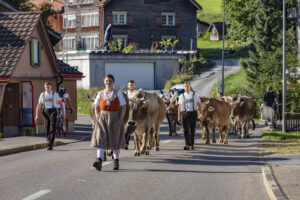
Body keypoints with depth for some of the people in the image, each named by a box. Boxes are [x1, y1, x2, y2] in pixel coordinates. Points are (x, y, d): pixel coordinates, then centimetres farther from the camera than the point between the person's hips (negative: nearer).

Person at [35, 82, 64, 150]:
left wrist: (63, 112, 4)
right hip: (45, 112, 3)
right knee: (47, 128, 5)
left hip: (53, 112, -3)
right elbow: (38, 106, 6)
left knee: (52, 128, -15)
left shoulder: (55, 94, 0)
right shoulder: (42, 95, 6)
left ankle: (50, 144, -22)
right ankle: (50, 144, 20)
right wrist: (36, 115, -1)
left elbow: (61, 103, 7)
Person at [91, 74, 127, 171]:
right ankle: (99, 161, -24)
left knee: (116, 140, 7)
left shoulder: (118, 93, 0)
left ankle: (116, 161, 21)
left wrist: (121, 119, -9)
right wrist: (98, 118, 2)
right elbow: (96, 107, 14)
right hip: (103, 118, 1)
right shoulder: (100, 94, 6)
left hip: (115, 118, -1)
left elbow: (123, 108, 0)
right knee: (100, 138, -14)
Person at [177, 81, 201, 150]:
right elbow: (179, 107, 9)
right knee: (186, 130, -8)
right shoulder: (182, 96, 9)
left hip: (193, 113, 0)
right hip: (184, 114, 0)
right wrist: (179, 117, 3)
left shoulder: (195, 95, 8)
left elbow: (199, 105, 6)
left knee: (192, 130, 5)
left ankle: (192, 144, 17)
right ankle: (187, 145, -12)